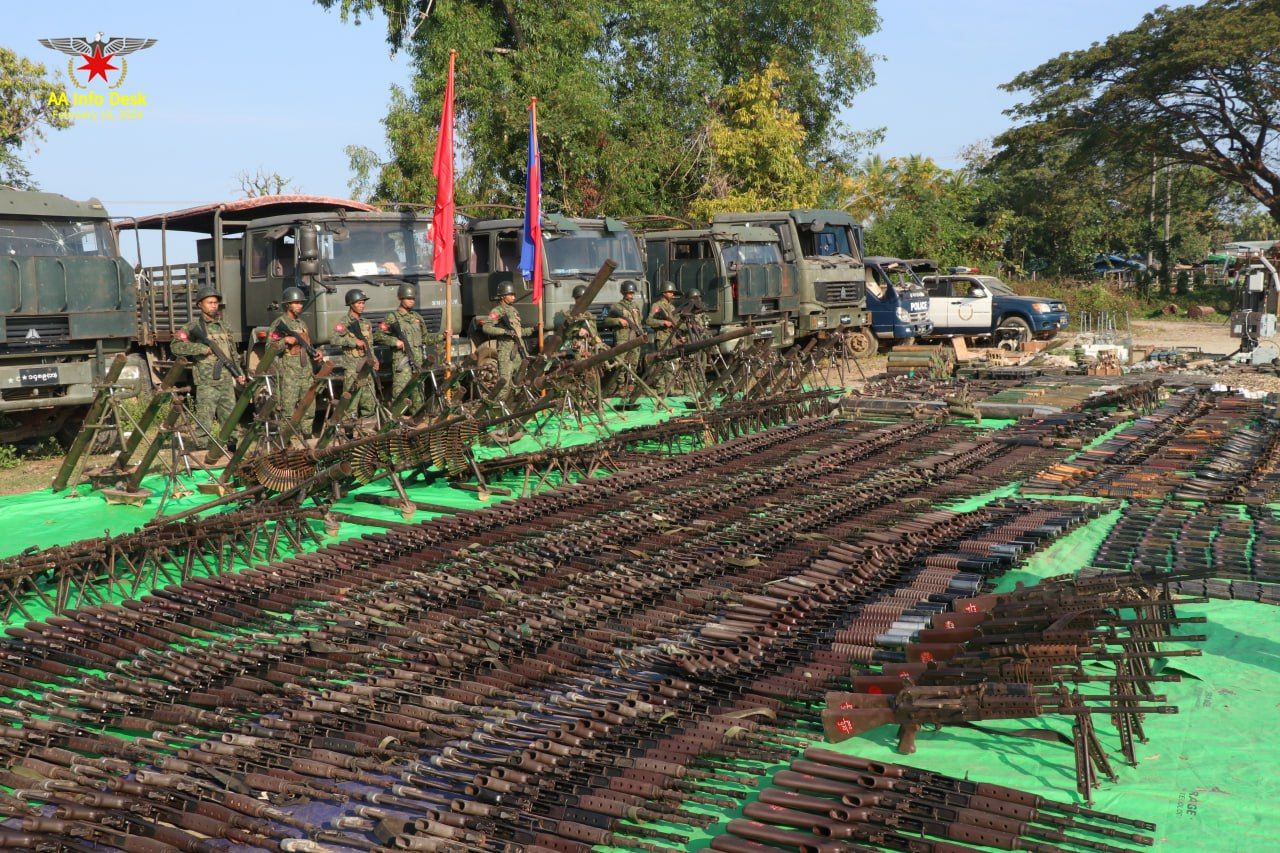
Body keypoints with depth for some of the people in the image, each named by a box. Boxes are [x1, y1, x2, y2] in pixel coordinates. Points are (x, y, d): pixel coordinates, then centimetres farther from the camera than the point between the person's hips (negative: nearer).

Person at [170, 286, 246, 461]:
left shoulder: (223, 326, 16)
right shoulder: (193, 326, -2)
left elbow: (233, 353, 24)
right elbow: (175, 346, -15)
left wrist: (238, 373, 11)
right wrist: (204, 348, -19)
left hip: (227, 383, 6)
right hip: (206, 384, -6)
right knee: (205, 422, -9)